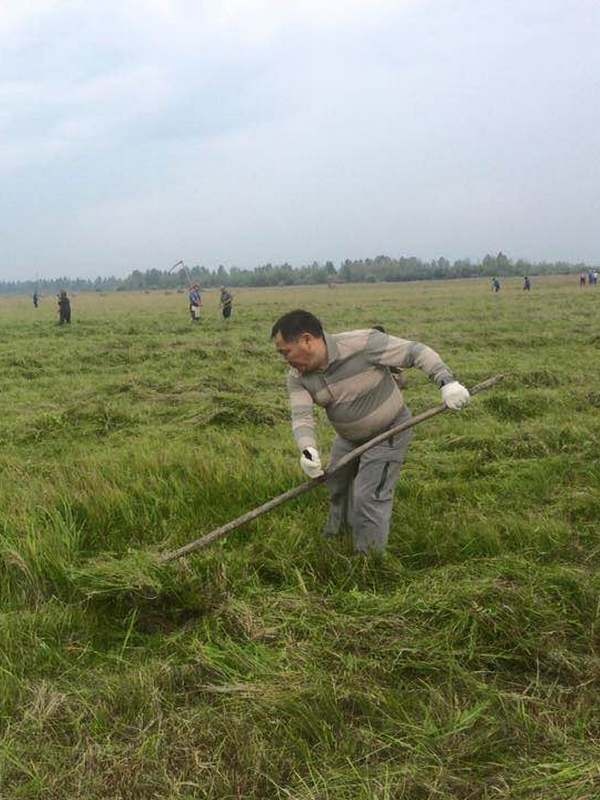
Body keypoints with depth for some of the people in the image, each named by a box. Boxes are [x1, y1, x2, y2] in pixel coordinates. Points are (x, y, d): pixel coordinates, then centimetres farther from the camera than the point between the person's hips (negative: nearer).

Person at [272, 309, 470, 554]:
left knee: (369, 498, -11)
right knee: (337, 487, 22)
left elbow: (415, 352, -25)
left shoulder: (362, 344, -30)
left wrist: (447, 382, -34)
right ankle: (335, 535, 47)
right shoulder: (298, 377, -13)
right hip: (348, 437, 7)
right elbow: (301, 416, -22)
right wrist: (307, 449, -42)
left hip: (388, 432, -6)